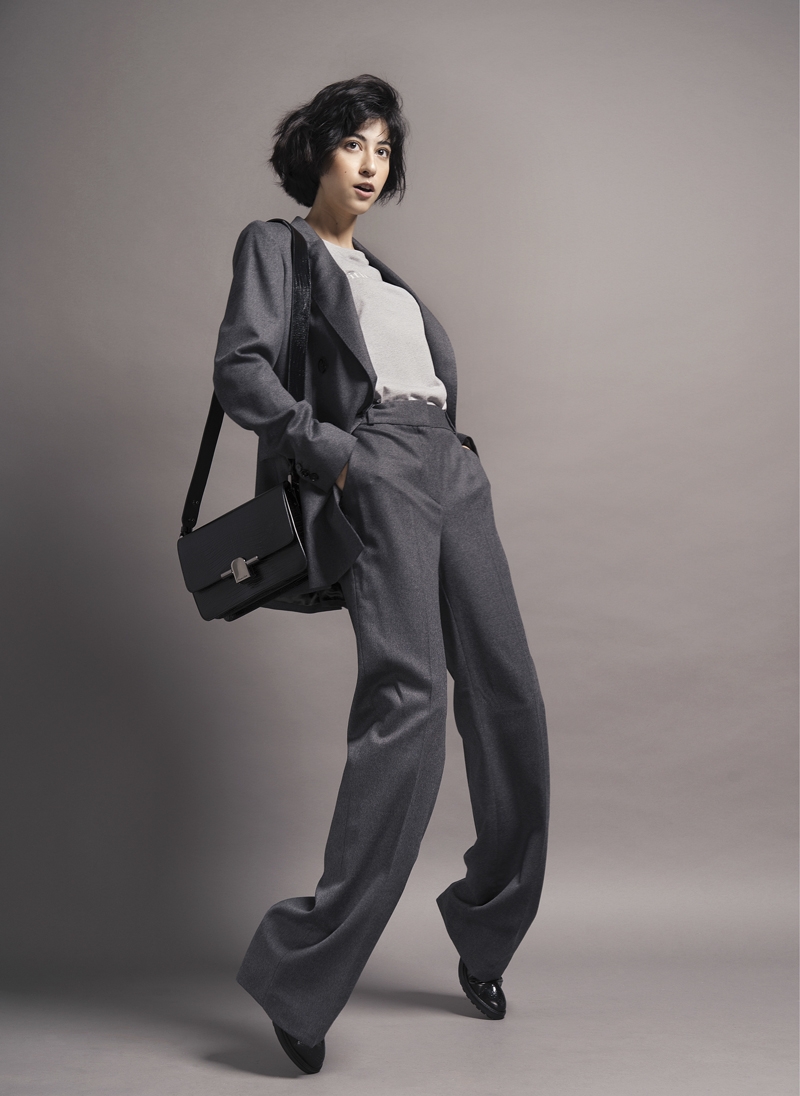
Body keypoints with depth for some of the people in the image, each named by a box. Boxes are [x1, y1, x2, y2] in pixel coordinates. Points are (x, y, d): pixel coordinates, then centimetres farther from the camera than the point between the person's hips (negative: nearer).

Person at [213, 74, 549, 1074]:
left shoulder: (380, 273, 31)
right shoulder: (275, 244, 10)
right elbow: (240, 370, -4)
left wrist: (465, 444, 12)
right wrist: (328, 452, -16)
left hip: (450, 474, 7)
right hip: (371, 469, -7)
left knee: (508, 703, 2)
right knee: (408, 696, -23)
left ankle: (486, 938, 18)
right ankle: (300, 971, -18)